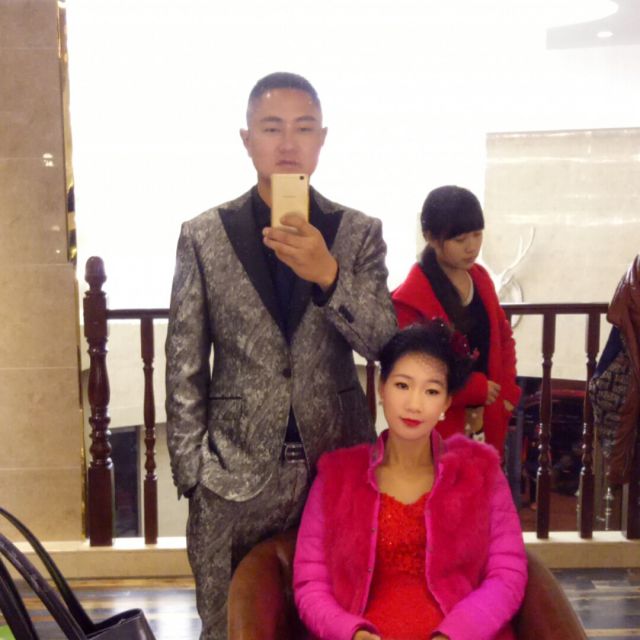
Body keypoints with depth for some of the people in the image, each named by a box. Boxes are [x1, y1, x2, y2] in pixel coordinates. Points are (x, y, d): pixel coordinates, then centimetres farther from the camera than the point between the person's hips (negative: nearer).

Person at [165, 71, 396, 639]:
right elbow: (184, 367, 0)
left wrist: (328, 274, -24)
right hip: (236, 469, 0)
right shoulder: (203, 235, -1)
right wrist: (192, 472, -3)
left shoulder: (360, 232, 1)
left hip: (339, 459, 1)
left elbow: (382, 342, -8)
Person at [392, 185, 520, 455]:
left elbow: (503, 336, 16)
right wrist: (476, 387, -16)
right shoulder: (410, 298, -16)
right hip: (437, 428, -6)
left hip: (487, 422, 6)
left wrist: (507, 391, 3)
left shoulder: (481, 279, 6)